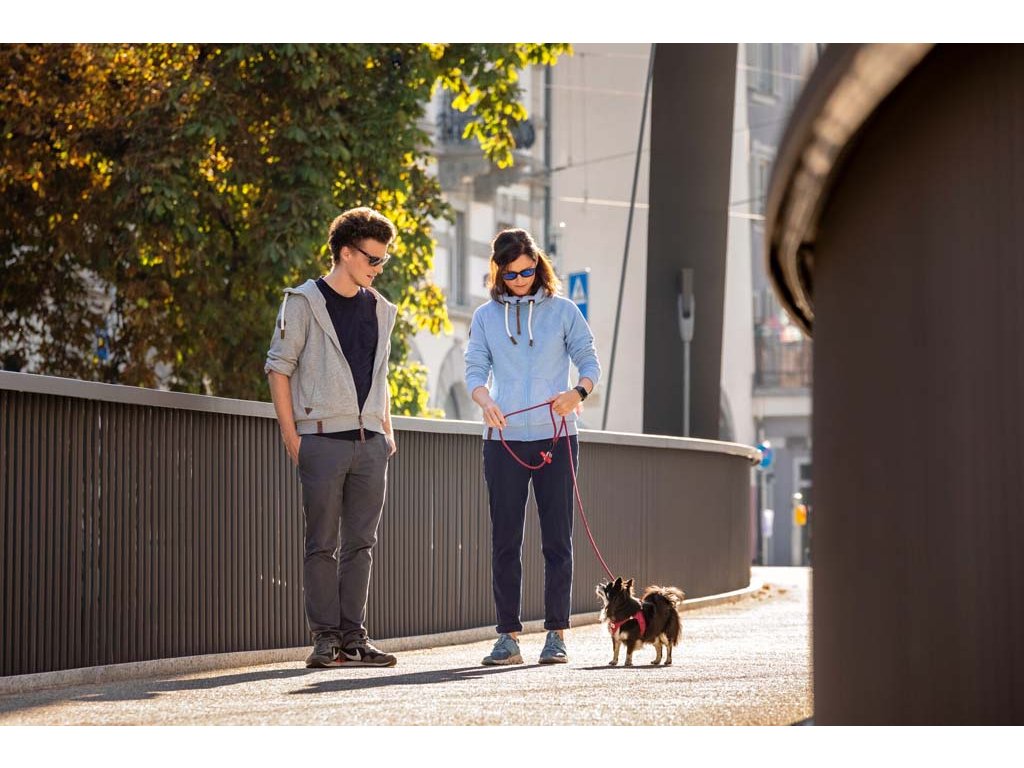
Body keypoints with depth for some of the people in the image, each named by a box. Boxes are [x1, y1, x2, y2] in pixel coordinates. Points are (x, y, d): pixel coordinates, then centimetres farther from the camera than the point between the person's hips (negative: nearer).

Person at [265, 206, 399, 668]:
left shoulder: (380, 310, 16)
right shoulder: (304, 302, 0)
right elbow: (279, 368, -2)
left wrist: (387, 430, 13)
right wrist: (291, 435, -8)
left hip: (369, 443, 5)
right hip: (322, 439, -5)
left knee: (361, 543, 4)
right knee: (323, 543, -3)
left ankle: (353, 635, 7)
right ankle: (326, 636, 0)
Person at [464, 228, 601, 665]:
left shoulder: (563, 311, 5)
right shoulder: (485, 317, 9)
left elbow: (589, 362, 5)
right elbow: (474, 369, 4)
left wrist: (577, 393, -17)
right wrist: (485, 401, -18)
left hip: (555, 438, -1)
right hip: (503, 440, 1)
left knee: (557, 539, 0)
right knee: (505, 541, 1)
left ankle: (556, 634, 4)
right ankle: (508, 635, 5)